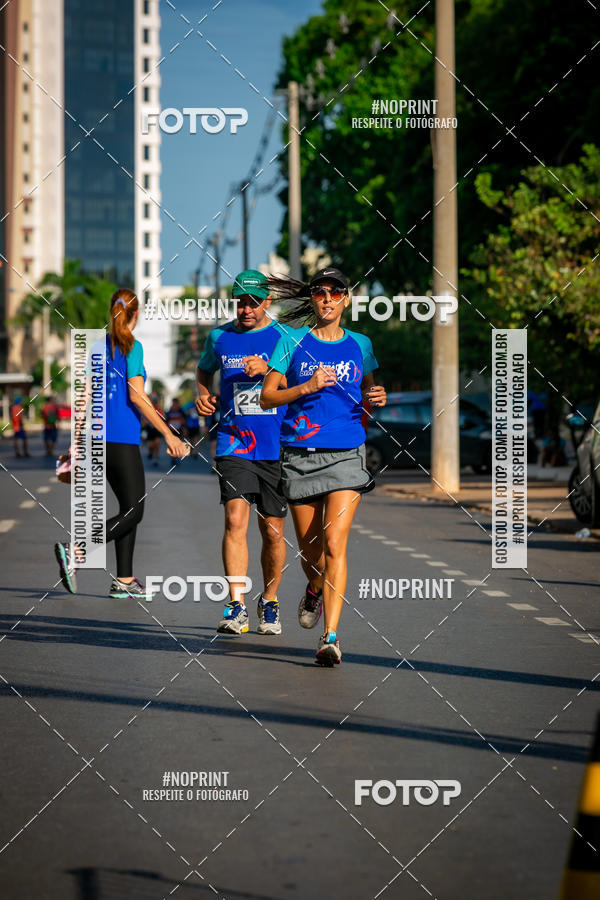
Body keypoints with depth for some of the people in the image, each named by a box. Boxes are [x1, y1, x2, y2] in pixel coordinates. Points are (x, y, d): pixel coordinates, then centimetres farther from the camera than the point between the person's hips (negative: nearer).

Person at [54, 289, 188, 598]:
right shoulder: (132, 347, -9)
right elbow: (136, 395, -16)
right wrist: (168, 434, -14)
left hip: (101, 438, 8)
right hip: (123, 439, -8)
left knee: (129, 508, 14)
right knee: (133, 511, -3)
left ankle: (124, 580, 12)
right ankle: (76, 550, -18)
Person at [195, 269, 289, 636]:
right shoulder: (219, 337, 9)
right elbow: (205, 369, 28)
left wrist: (267, 369, -24)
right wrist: (204, 393, 8)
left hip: (275, 446, -1)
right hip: (233, 444, 1)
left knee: (272, 531, 6)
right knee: (236, 519, -15)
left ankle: (270, 603, 24)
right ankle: (237, 608, -16)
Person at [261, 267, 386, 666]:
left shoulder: (360, 345, 9)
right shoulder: (293, 341, 3)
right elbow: (267, 397, 1)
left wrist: (375, 399, 0)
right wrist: (307, 387, -14)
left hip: (347, 453, 0)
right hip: (300, 454, 0)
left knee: (334, 543, -16)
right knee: (309, 550, 9)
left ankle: (330, 636, -17)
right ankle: (316, 590, 45)